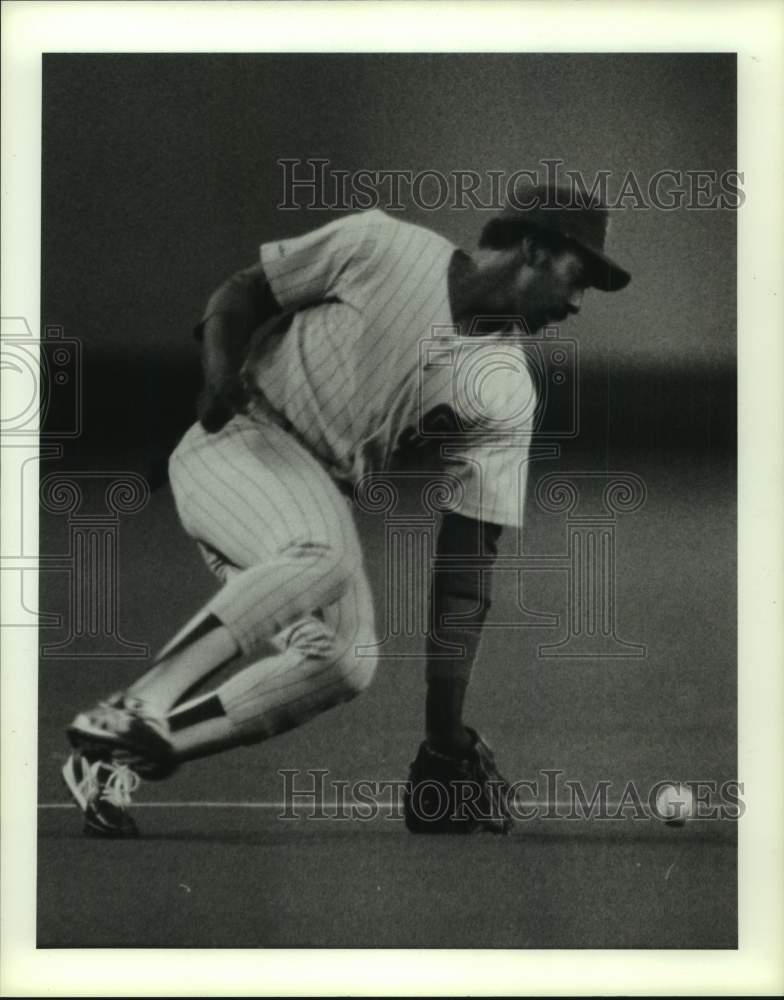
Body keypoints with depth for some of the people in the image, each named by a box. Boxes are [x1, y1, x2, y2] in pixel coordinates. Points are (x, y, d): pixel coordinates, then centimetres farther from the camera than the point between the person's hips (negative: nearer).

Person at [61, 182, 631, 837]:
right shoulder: (378, 246, -8)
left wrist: (448, 731, -12)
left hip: (320, 498, 4)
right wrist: (221, 371, -21)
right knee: (322, 555, -33)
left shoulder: (504, 395, -3)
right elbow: (239, 296, 2)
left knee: (348, 662, -19)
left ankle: (123, 757, -17)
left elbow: (467, 563, -6)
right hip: (236, 439, -4)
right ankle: (131, 709, -33)